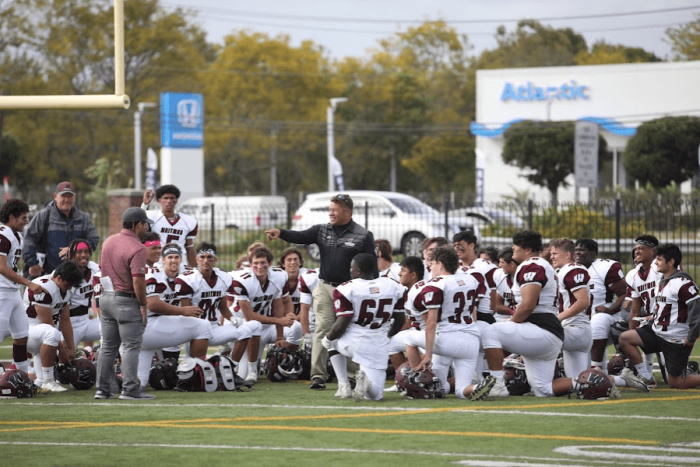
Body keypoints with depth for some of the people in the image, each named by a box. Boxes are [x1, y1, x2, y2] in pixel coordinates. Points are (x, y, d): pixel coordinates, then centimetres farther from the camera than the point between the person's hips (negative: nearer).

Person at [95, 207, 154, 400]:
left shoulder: (108, 242, 8)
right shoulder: (137, 248, -17)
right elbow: (138, 281, -21)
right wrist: (143, 305, -11)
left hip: (106, 297, 8)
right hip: (127, 301, -7)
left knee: (108, 347, 13)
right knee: (131, 347, -2)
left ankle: (103, 388, 14)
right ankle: (130, 389, -5)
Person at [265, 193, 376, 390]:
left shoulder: (363, 235, 0)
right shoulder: (322, 230, 10)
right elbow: (300, 237, -3)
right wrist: (280, 233, -22)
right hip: (325, 288, 3)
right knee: (322, 331, -3)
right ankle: (318, 376, -3)